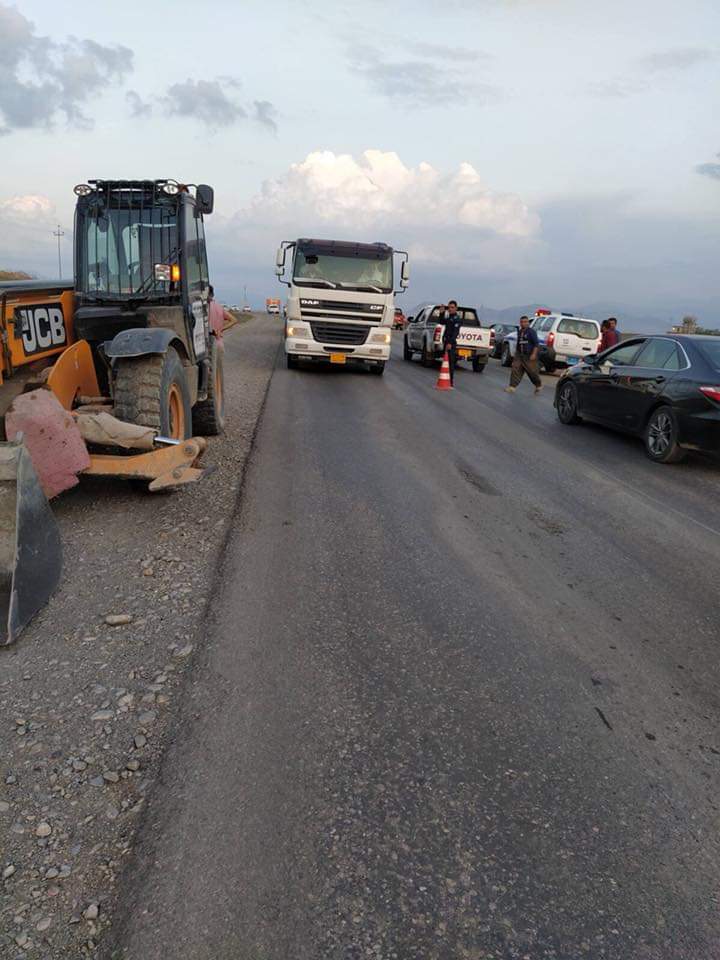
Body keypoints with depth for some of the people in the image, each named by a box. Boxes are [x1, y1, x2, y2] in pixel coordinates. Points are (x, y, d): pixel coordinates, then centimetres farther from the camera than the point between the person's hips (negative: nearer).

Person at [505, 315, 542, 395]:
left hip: (529, 356, -6)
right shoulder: (519, 331, 12)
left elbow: (536, 344, -13)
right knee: (515, 369, -8)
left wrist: (534, 354, -21)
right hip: (519, 355, 6)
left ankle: (539, 385, 25)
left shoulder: (531, 332, -9)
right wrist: (516, 351, 23)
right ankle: (512, 387, -10)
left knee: (532, 371, 3)